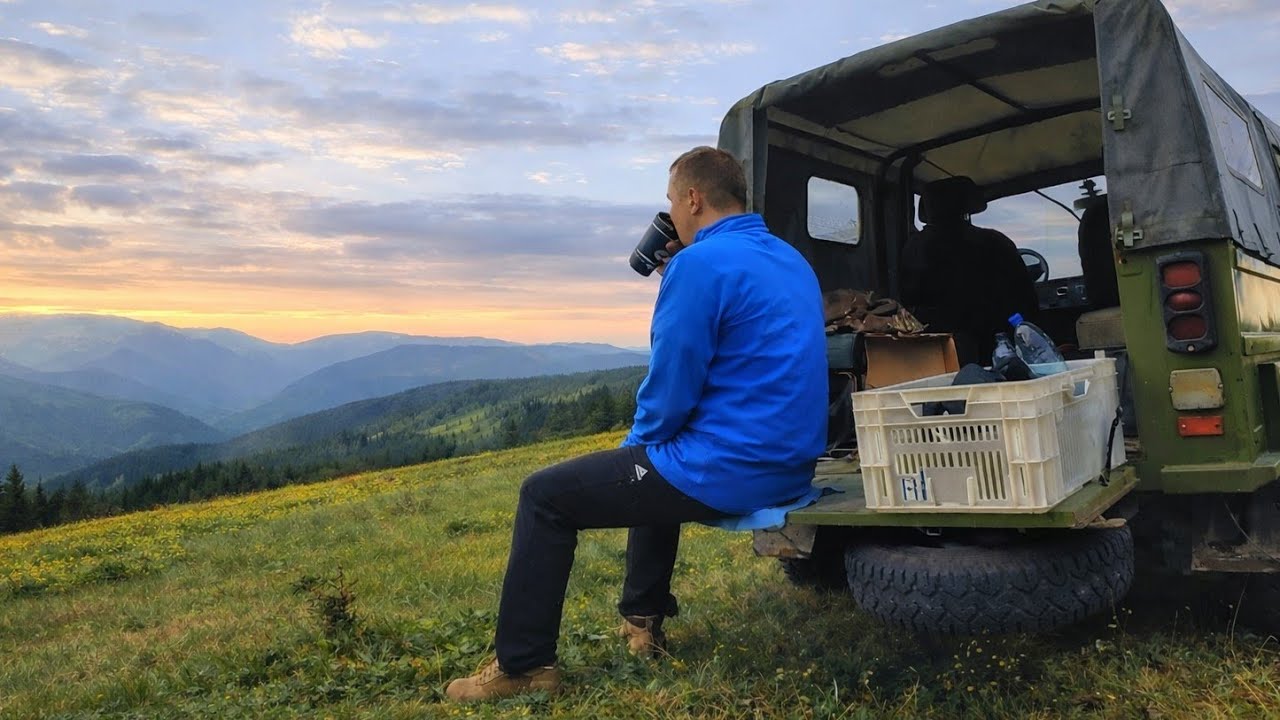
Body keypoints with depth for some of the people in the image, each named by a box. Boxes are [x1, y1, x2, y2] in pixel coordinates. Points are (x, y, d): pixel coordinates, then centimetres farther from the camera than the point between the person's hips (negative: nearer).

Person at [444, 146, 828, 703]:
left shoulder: (699, 262, -16)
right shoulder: (791, 261, 13)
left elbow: (670, 387, -16)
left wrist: (638, 445, 4)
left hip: (727, 472, -9)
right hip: (787, 466, 10)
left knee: (544, 496, 4)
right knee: (655, 468, 36)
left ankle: (523, 666, 13)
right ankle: (642, 620, 41)